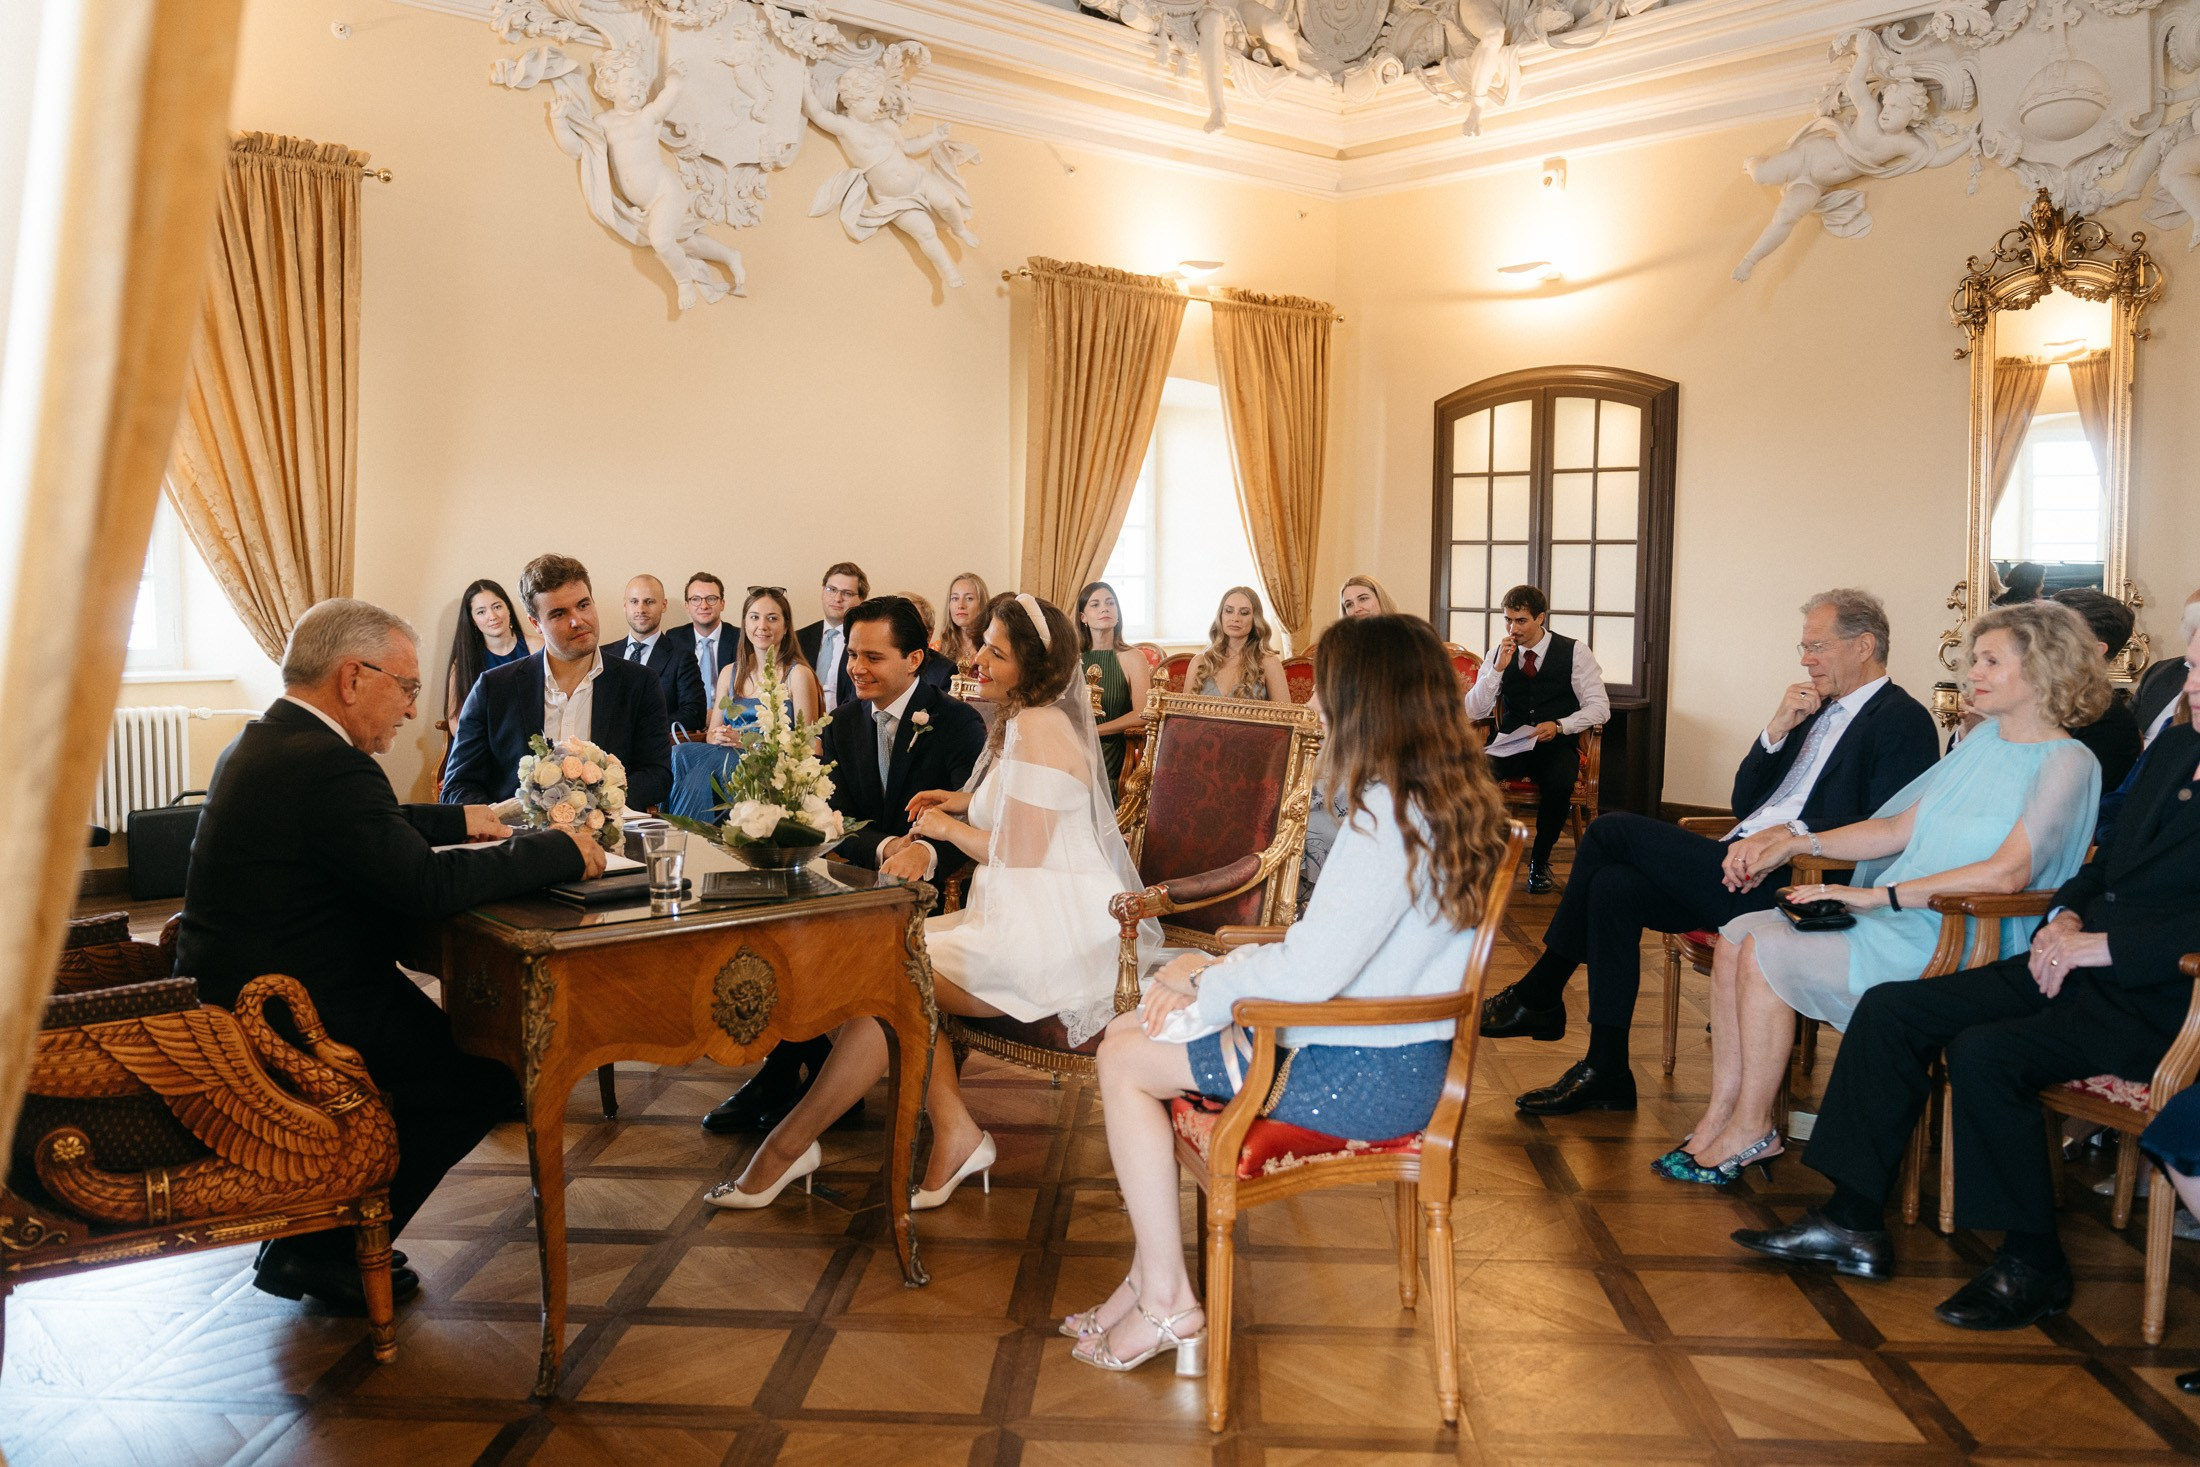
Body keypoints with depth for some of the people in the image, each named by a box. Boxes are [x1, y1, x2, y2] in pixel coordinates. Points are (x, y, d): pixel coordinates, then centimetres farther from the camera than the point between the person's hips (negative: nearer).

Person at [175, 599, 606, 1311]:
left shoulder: (261, 742, 10)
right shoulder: (329, 766, -23)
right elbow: (426, 884, -28)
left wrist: (458, 820, 19)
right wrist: (560, 849, -19)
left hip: (230, 998, 11)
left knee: (443, 1034, 22)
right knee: (487, 1079, -2)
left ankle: (316, 1238, 24)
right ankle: (322, 1252, 9)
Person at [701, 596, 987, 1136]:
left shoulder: (959, 723, -6)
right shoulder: (843, 725, 10)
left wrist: (924, 853, -39)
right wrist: (889, 848, -23)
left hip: (931, 889, -5)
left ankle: (783, 1078, -8)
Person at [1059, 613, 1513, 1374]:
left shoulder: (1390, 818, -23)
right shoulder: (1449, 800, 8)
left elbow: (1308, 972, -26)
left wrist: (1201, 986, -8)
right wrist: (1210, 971, 3)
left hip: (1363, 1077, -10)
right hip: (1393, 1059, 10)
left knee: (1125, 1056, -3)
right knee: (1133, 1032, 12)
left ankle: (1166, 1301, 7)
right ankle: (1150, 1274, 16)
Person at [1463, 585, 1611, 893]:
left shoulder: (1575, 653, -1)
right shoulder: (1498, 654, 7)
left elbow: (1599, 708, -3)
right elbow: (1473, 711, 1)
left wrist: (1559, 726, -20)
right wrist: (1498, 668, -12)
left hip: (1557, 746, -2)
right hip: (1511, 747, 2)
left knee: (1558, 783, -36)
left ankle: (1540, 862, -12)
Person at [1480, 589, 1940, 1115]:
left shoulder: (1904, 721, -1)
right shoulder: (1817, 711, 23)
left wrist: (1790, 832, -25)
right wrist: (1777, 730, 6)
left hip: (1788, 885, -8)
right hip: (1740, 868, 8)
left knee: (1613, 831, -14)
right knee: (1614, 887, -15)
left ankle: (1539, 994, -1)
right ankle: (1605, 1072, -9)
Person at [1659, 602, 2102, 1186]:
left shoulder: (2068, 764, -9)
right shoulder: (1984, 738, 17)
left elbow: (2007, 874, -22)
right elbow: (1902, 828, 18)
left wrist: (1879, 896, -23)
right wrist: (1800, 843, 6)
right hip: (1896, 918, 8)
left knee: (1767, 953, -21)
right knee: (1737, 934, -11)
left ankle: (1752, 1129, -6)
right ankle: (1722, 1113, -9)